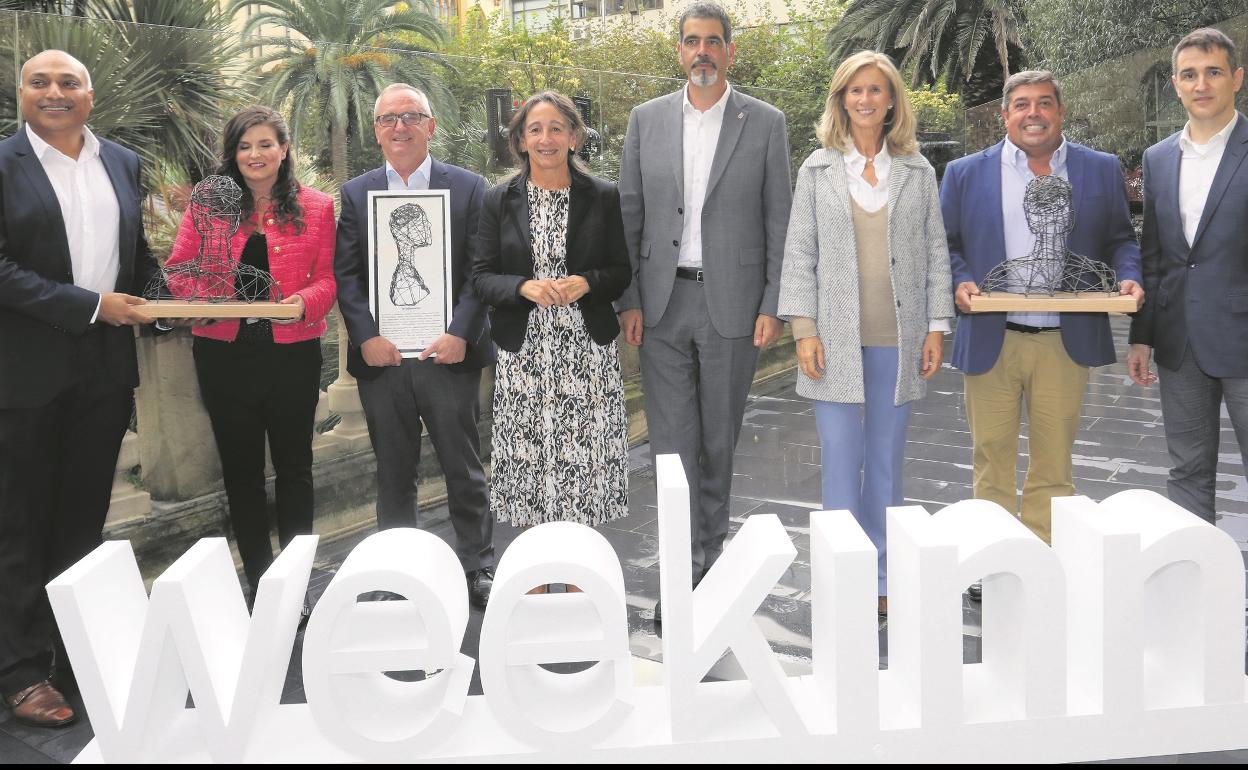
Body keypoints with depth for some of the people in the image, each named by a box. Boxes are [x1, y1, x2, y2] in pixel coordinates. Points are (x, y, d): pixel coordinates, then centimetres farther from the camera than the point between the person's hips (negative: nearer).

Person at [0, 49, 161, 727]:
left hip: (105, 369, 5)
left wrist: (142, 302, -2)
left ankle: (81, 656, 29)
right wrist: (90, 306, -16)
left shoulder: (123, 163, 9)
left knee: (85, 519, 15)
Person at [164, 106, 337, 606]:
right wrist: (202, 296, -18)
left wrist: (304, 302, -21)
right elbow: (178, 269, 3)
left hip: (292, 352, -1)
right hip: (225, 353, 1)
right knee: (241, 469, 10)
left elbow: (328, 279, -1)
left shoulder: (316, 207, 2)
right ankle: (259, 583, 23)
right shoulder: (208, 205, 4)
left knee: (293, 466, 9)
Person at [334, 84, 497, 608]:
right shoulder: (355, 194, 10)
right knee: (393, 475, 10)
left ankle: (478, 569, 19)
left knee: (464, 470, 6)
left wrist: (461, 334, -13)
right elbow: (345, 275, 4)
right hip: (381, 357, 2)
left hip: (448, 353, -2)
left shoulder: (468, 187, 4)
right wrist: (365, 338, -9)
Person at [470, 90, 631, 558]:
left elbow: (622, 271, 6)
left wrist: (586, 283, -14)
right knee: (528, 464, 4)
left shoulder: (603, 198, 4)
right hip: (523, 355, 1)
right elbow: (481, 277, 3)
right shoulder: (499, 201, 6)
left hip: (587, 355, 0)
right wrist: (523, 287, -16)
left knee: (584, 464, 2)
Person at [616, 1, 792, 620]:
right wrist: (628, 301, 0)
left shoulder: (765, 123, 2)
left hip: (731, 303, -1)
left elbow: (779, 223, 1)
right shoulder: (647, 120, 6)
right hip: (662, 304, 1)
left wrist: (773, 307, -5)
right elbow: (629, 216, 6)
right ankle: (685, 571, 10)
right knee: (672, 441, 1)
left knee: (719, 440, 10)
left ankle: (709, 557, 26)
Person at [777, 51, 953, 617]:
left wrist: (936, 326, 2)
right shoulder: (818, 170, 5)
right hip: (837, 339, -1)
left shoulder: (917, 172, 8)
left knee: (887, 462, 9)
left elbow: (936, 252, 9)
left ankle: (881, 581, 19)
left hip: (898, 340, 2)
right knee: (841, 461, -2)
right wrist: (804, 329, -6)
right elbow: (799, 253, 2)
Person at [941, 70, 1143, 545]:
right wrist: (959, 282, -13)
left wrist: (1128, 277, -8)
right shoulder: (965, 174, 5)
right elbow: (946, 246, 7)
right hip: (990, 341, -1)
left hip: (1066, 342, 1)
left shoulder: (1101, 170, 8)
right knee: (992, 462, 8)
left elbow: (1120, 240, 13)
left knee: (1054, 467, 9)